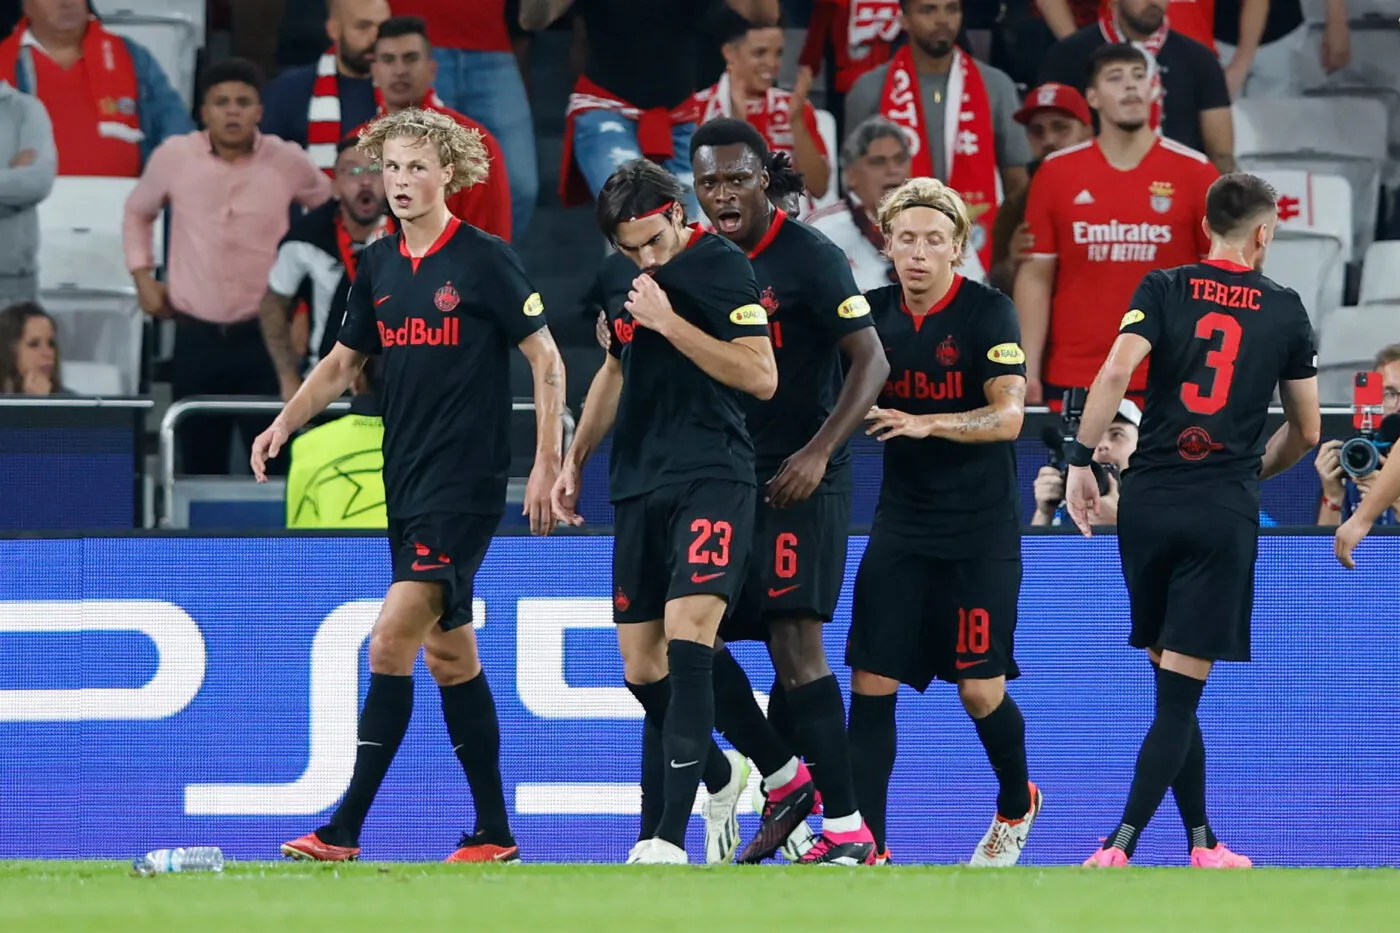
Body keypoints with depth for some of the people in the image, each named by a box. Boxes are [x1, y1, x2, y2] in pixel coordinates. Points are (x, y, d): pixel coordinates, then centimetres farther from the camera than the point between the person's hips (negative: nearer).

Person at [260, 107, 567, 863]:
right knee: (448, 651, 10)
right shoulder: (378, 266, 10)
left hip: (467, 481, -7)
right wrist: (284, 424, 6)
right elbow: (344, 361, 21)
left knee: (391, 640, -16)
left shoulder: (484, 261, -8)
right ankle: (494, 832, 17)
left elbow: (546, 359, -5)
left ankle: (344, 831, -18)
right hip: (406, 482, 7)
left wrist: (547, 463, -9)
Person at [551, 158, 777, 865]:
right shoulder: (624, 280, 13)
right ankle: (722, 778, 32)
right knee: (640, 668, 6)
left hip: (711, 479, -7)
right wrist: (576, 457, 27)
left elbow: (761, 377, -15)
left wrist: (669, 323, -18)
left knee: (687, 634, -23)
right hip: (637, 487, 7)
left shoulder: (721, 266, -8)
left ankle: (670, 838, -27)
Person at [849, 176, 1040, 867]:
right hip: (901, 524, 4)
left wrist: (924, 423, -30)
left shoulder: (988, 312, -10)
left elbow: (1007, 417, -18)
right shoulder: (875, 312, 4)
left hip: (981, 530, -4)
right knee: (870, 681, -6)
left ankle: (1017, 804, 26)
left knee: (980, 689, -3)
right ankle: (866, 842, -3)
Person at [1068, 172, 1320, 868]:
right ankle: (1120, 846, -17)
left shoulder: (1164, 289, 3)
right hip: (1225, 512, -1)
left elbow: (1116, 372, -13)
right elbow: (1306, 430, 12)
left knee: (1173, 685, 14)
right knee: (1180, 695, -4)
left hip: (1149, 499, 1)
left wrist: (1081, 460, -7)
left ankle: (1202, 843, 19)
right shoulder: (1285, 310, 6)